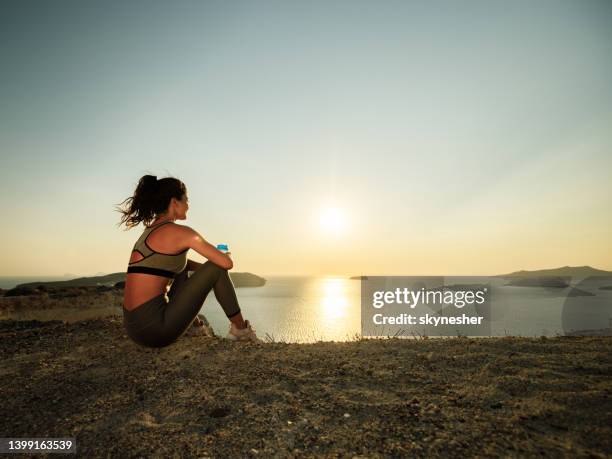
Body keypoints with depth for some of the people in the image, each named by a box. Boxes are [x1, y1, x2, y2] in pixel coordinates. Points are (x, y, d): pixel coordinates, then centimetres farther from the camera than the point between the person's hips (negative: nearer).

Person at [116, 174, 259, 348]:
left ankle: (194, 323, 34)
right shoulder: (179, 232, -11)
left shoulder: (150, 231, 15)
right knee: (216, 268, -1)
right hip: (155, 328, -9)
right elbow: (227, 263, -9)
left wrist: (205, 268, 22)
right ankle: (240, 329, 12)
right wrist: (212, 269, 14)